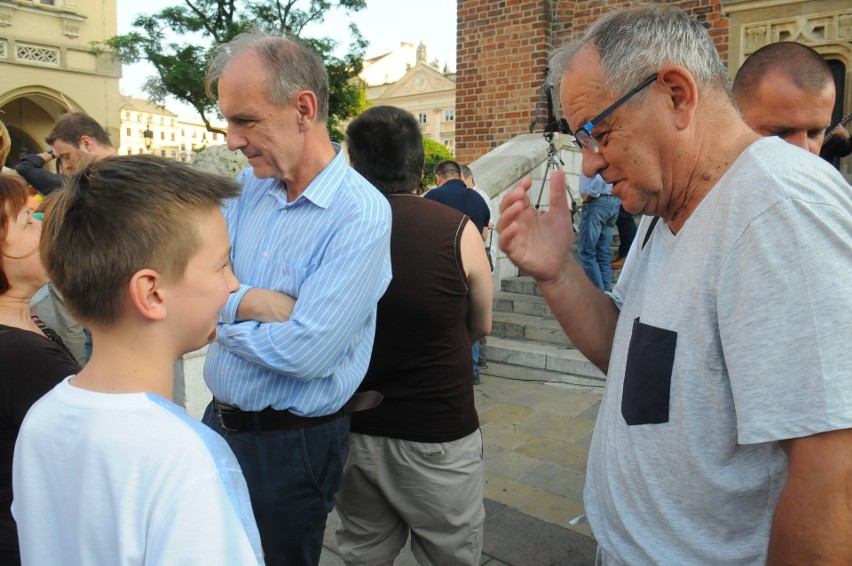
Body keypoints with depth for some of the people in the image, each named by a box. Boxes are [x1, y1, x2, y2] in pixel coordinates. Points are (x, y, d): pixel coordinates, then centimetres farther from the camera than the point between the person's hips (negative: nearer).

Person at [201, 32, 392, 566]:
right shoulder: (248, 186, 1)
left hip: (292, 444, -6)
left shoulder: (361, 213, -22)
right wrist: (241, 300, -21)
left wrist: (216, 316, -12)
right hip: (220, 421, 7)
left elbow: (307, 352, -28)